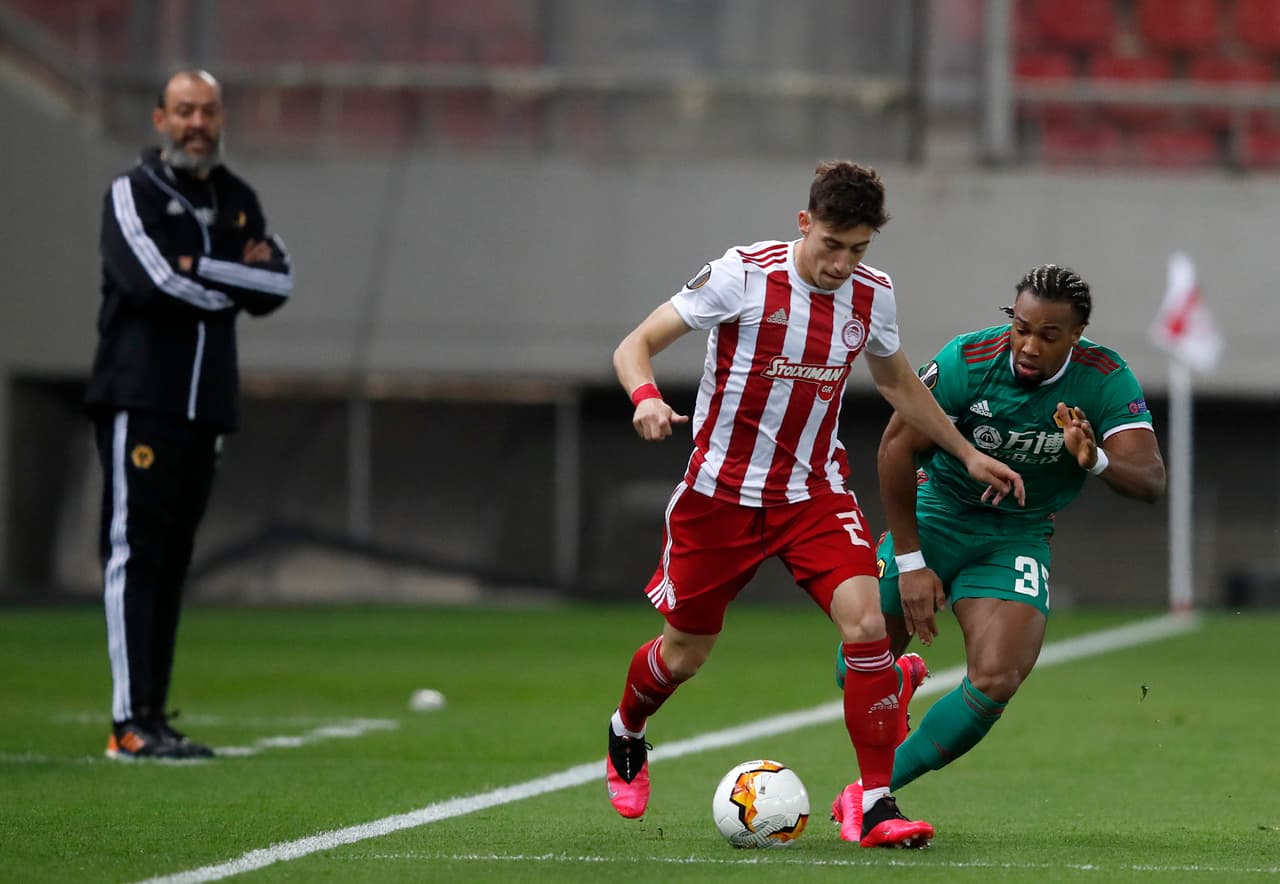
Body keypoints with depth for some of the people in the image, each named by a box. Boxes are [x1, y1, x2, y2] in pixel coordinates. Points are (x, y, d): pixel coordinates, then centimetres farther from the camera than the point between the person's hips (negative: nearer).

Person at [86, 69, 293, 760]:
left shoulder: (237, 202, 17)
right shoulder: (133, 195, -2)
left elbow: (278, 284, 3)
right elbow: (158, 283, -18)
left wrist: (197, 271, -10)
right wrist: (238, 278, -5)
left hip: (206, 406, 6)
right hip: (140, 400, -6)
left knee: (172, 563, 7)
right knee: (134, 554, -10)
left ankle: (154, 717, 8)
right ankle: (131, 722, -15)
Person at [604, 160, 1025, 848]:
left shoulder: (871, 296, -2)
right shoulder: (743, 275, -16)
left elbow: (896, 382, 19)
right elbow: (636, 344, -13)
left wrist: (966, 454, 18)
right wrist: (646, 396, -35)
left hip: (813, 489, 3)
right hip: (721, 491, -3)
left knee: (865, 621, -20)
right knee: (684, 653, 9)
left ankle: (876, 805, -16)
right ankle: (626, 736, 44)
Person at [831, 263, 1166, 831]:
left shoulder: (1106, 380, -18)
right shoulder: (968, 360, -22)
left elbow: (1150, 480, -24)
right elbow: (897, 447, -15)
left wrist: (1096, 460, -46)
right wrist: (910, 560, -16)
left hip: (1018, 537, 0)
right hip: (936, 513, 0)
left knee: (994, 684, -20)